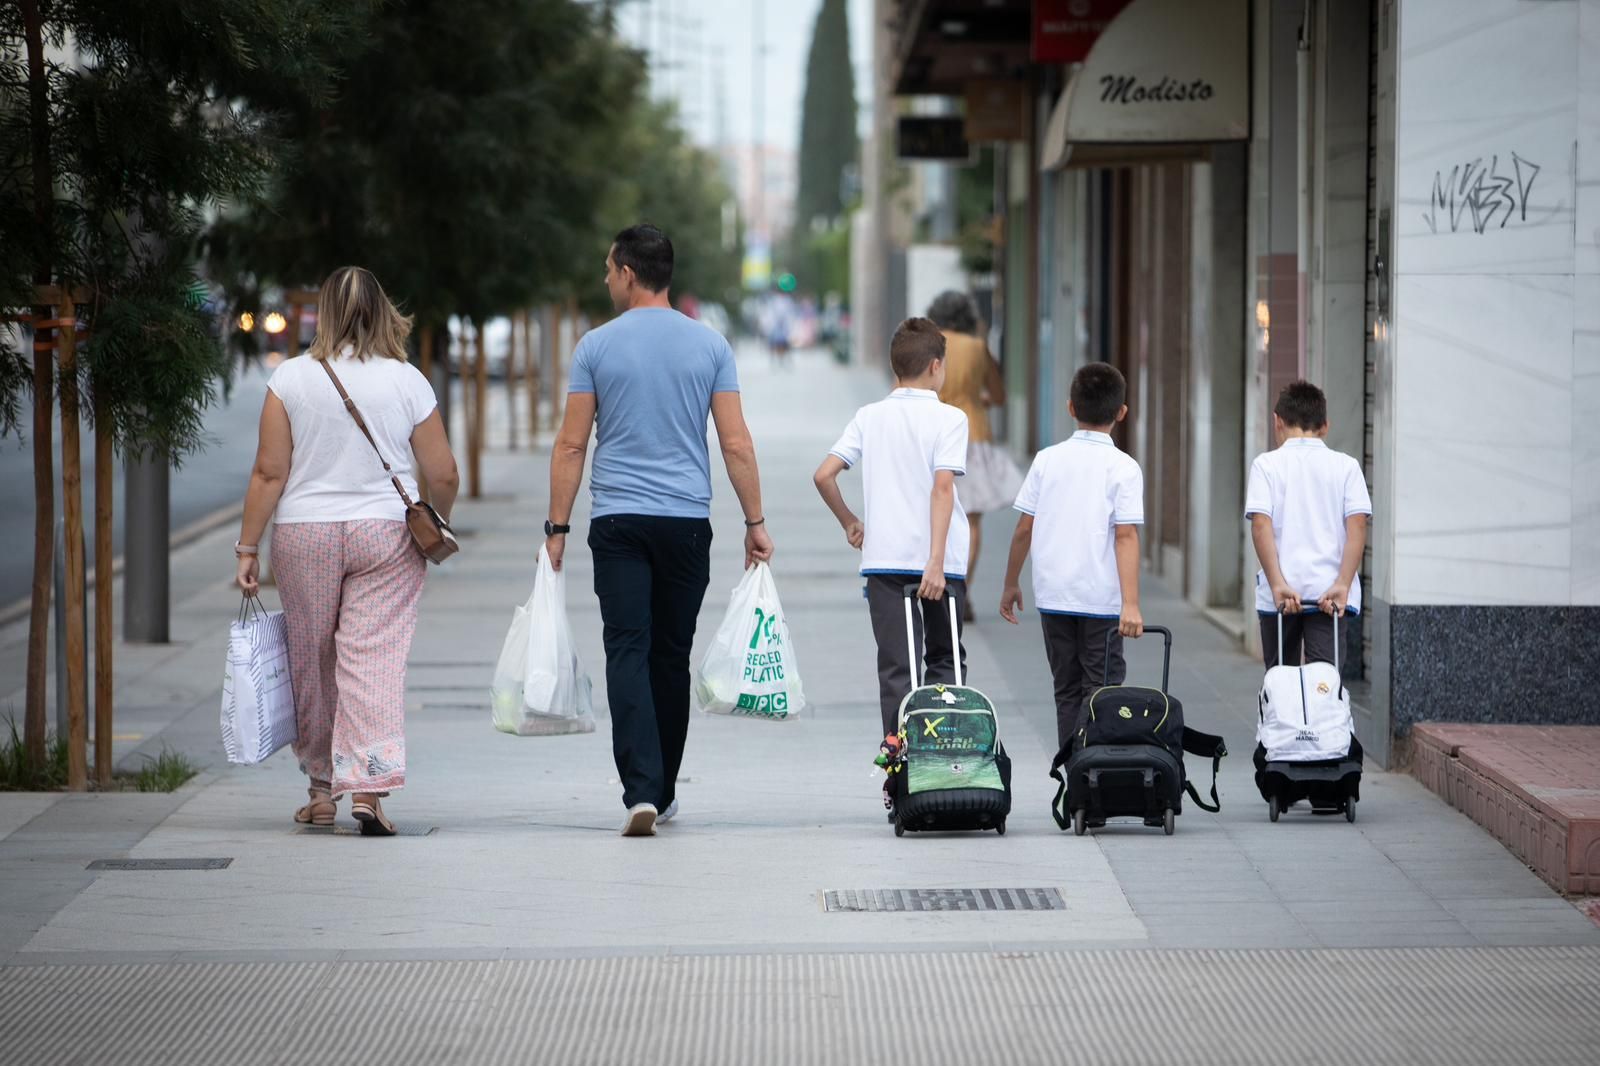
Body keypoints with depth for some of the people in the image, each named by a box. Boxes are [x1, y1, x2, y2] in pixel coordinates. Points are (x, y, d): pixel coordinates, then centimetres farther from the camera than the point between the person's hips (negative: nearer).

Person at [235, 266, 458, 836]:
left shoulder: (291, 378, -3)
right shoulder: (408, 382, -1)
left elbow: (269, 473, -6)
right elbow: (444, 476, 0)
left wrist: (247, 547, 0)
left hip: (304, 535, 0)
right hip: (386, 534, 0)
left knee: (311, 663, 13)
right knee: (375, 660, -4)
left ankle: (322, 790, 23)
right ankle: (368, 787, -16)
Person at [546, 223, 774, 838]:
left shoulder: (597, 346, -2)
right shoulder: (710, 346, 3)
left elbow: (571, 445, -2)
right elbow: (736, 444, 0)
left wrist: (557, 527, 2)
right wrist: (754, 521, 7)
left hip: (618, 522, -2)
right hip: (687, 521, 2)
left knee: (628, 651, -7)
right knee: (671, 655, 12)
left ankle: (641, 790, -21)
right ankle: (662, 792, 20)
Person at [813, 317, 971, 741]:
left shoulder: (870, 417, 5)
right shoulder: (949, 418, -5)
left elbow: (823, 475, 0)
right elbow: (943, 486, -15)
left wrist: (849, 522, 16)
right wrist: (937, 561, -18)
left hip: (883, 557, 2)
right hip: (940, 558, -2)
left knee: (895, 668, 3)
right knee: (944, 660, 13)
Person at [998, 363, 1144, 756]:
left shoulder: (1047, 460, 3)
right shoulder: (1123, 468, -7)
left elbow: (1024, 529, 5)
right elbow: (1126, 536, -15)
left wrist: (1011, 585, 17)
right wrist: (1131, 603, -18)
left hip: (1052, 596, 3)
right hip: (1101, 599, -3)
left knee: (1067, 692, 12)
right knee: (1100, 694, 3)